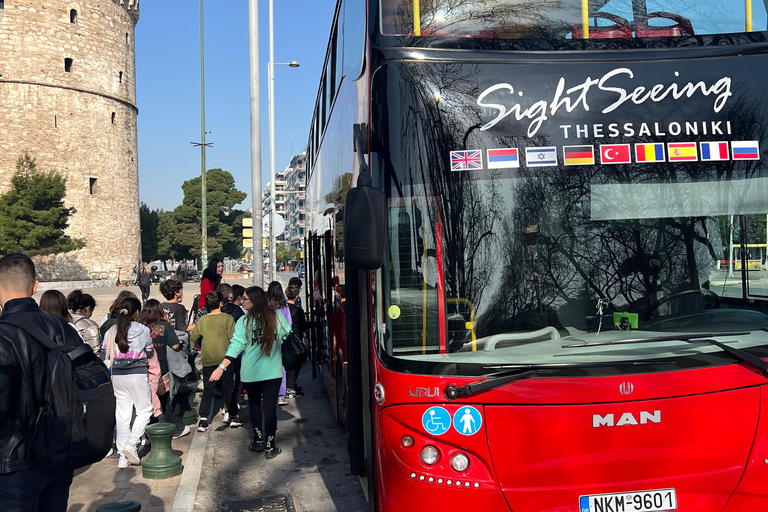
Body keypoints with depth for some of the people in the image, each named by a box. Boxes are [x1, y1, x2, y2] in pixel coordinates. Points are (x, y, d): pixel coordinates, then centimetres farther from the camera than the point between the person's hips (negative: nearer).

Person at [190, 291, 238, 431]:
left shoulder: (202, 320, 0)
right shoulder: (227, 318, -9)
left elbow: (193, 337, 8)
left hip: (208, 360, 2)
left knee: (207, 390, 8)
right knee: (228, 388, 10)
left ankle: (203, 419, 1)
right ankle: (232, 416, 16)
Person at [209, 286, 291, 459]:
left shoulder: (244, 321, -10)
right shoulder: (277, 317, -3)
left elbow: (236, 345, -17)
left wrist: (222, 367, -20)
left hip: (251, 372, 0)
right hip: (273, 371, 1)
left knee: (254, 404, 19)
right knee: (270, 407, 4)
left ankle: (259, 441, 26)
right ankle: (270, 446, 6)